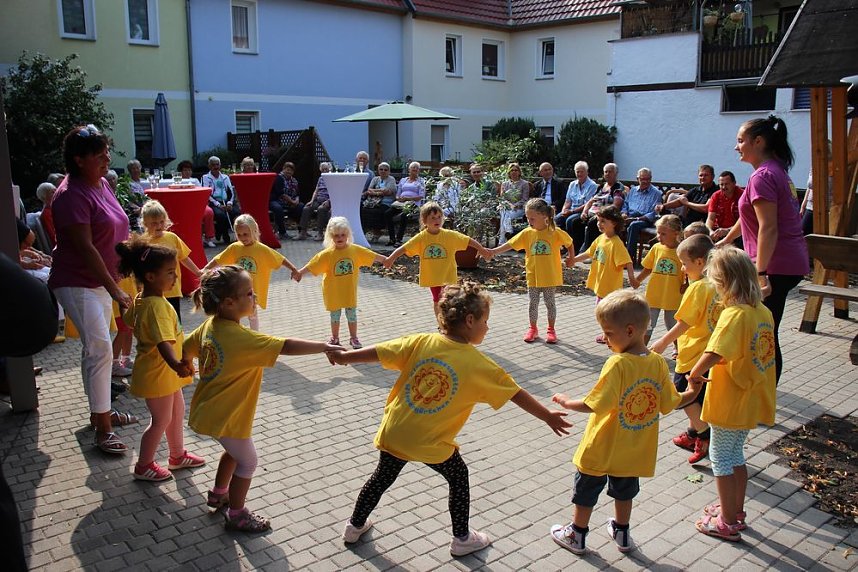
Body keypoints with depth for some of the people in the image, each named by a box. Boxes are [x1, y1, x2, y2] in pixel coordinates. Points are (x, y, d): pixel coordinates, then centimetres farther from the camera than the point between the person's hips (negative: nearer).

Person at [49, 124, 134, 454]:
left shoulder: (101, 184, 7)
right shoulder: (72, 195, -20)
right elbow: (85, 248, -23)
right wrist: (115, 290, -24)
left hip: (101, 281, 9)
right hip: (77, 283, -9)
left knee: (96, 349, 16)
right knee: (100, 350, -12)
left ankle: (101, 412, 28)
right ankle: (103, 430, -4)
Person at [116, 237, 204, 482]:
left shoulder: (141, 299, 1)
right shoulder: (156, 306, -30)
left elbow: (128, 319, 20)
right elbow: (163, 341, -42)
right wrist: (176, 364, -57)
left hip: (165, 372, 10)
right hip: (157, 373, -10)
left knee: (177, 411, 21)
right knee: (161, 420, 6)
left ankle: (177, 456, 37)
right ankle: (143, 467, 23)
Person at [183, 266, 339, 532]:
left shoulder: (209, 325, -5)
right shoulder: (240, 338, -31)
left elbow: (185, 352, 9)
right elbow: (286, 347, -35)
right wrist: (325, 347, -32)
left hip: (209, 408, 9)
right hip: (226, 416, -9)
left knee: (233, 450, 29)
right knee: (247, 461, 10)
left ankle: (218, 494, 48)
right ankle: (236, 515, 25)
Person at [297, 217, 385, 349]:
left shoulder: (355, 250, -9)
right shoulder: (327, 254, -16)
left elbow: (372, 256, 1)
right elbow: (312, 265, -21)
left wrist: (386, 260, 6)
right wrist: (300, 272, -32)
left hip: (350, 291, 1)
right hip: (333, 292, -1)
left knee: (352, 315, 12)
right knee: (335, 316, 15)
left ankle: (353, 338, 28)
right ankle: (334, 338, 31)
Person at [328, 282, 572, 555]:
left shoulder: (420, 342, -5)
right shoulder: (479, 365, -12)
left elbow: (378, 352, -1)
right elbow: (518, 395, -6)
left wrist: (343, 356, 14)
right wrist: (548, 416, 5)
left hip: (394, 433, 4)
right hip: (433, 443, -4)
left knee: (382, 477, 25)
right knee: (459, 478, 22)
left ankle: (355, 526, 43)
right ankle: (462, 538, 32)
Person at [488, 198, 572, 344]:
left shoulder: (555, 232, -10)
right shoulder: (527, 233, -4)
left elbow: (569, 243, 6)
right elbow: (510, 244, -6)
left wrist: (571, 258, 3)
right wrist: (494, 251, -15)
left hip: (550, 276, -2)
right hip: (533, 276, 2)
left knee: (550, 302, 9)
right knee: (533, 303, 9)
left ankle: (551, 329, 23)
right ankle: (532, 328, 24)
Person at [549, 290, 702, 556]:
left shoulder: (617, 364, -28)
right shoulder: (658, 362, -10)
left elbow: (593, 405, -28)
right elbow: (669, 404, -2)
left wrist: (565, 401, -12)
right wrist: (691, 393, 17)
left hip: (601, 449, -5)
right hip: (634, 451, 6)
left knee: (586, 491, 17)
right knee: (624, 490, 28)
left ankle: (576, 536, 34)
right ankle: (622, 533, 45)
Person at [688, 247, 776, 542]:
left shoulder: (734, 315, -24)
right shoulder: (764, 312, 3)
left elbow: (714, 353, -36)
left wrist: (695, 373, -18)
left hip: (730, 402, -8)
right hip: (753, 400, 8)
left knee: (720, 457, 7)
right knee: (735, 454, 23)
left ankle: (728, 522, 18)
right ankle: (736, 511, 36)